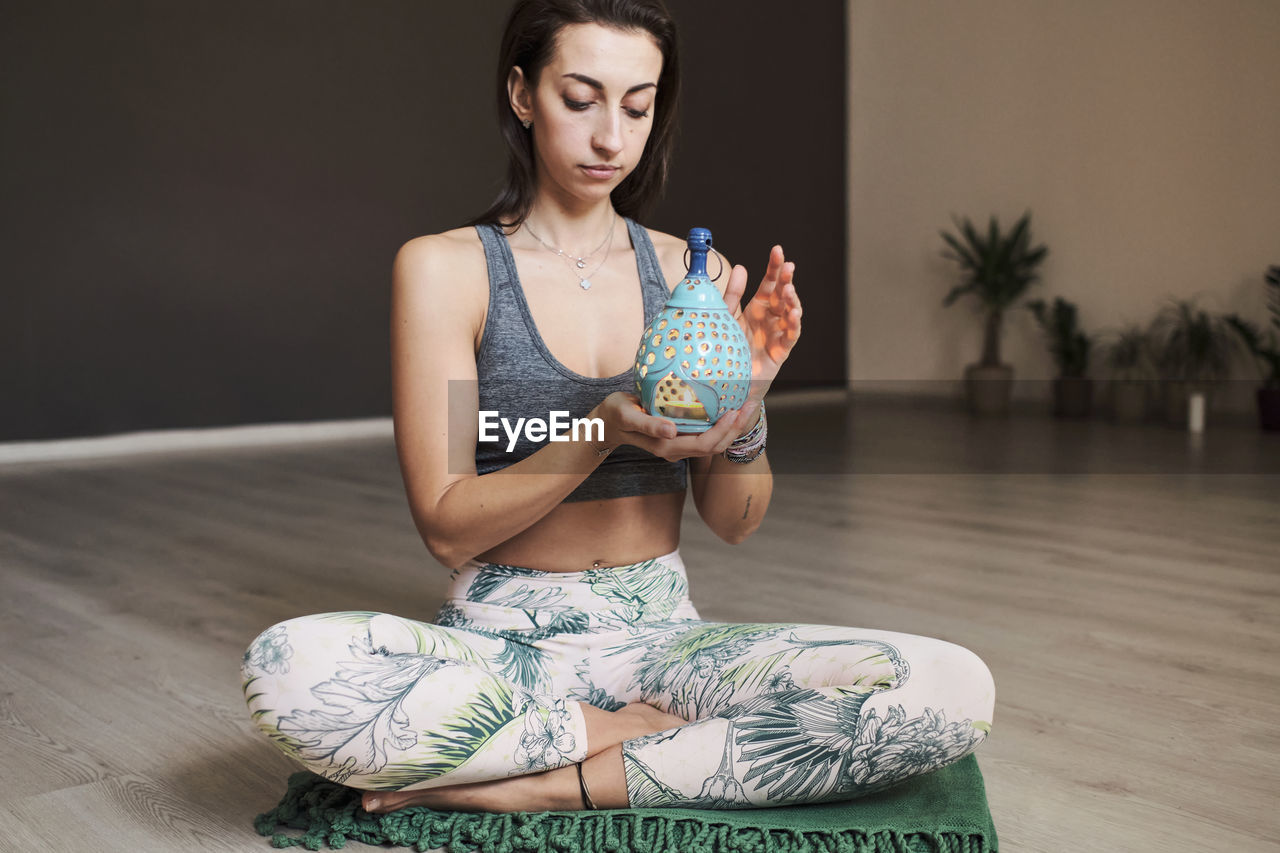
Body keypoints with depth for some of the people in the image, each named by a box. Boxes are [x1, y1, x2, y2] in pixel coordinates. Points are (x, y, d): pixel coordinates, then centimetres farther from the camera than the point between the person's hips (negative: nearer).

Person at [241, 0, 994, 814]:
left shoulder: (690, 273, 6)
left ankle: (529, 788, -15)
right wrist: (605, 434, -23)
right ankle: (645, 734, -14)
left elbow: (735, 521, 4)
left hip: (663, 636, 3)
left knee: (953, 689, -21)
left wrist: (746, 400, -16)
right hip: (500, 638, -2)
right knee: (287, 666, -34)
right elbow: (447, 527, -9)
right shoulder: (443, 268, -3)